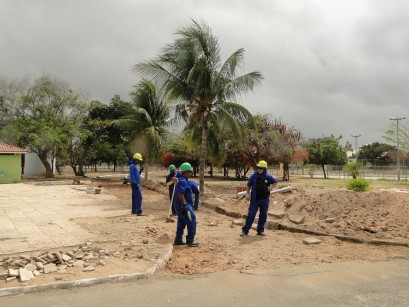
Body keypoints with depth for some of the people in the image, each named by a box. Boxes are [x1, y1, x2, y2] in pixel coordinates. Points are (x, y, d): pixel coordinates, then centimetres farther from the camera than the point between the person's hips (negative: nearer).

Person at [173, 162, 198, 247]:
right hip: (184, 206, -11)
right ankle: (190, 241, 2)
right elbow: (180, 194, -27)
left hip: (181, 206, 11)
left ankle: (178, 240, 22)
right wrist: (184, 204, -28)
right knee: (191, 222, -5)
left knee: (181, 223, 16)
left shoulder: (183, 180, 16)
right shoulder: (182, 181, -18)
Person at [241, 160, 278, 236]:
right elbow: (248, 185, 7)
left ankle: (260, 230, 23)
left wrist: (271, 187, -2)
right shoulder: (253, 176, -4)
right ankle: (245, 230, 2)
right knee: (251, 215, -4)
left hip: (264, 199, 2)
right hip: (255, 199, -2)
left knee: (263, 216, 10)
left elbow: (275, 182, 14)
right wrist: (248, 194, 0)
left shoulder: (268, 176, -1)